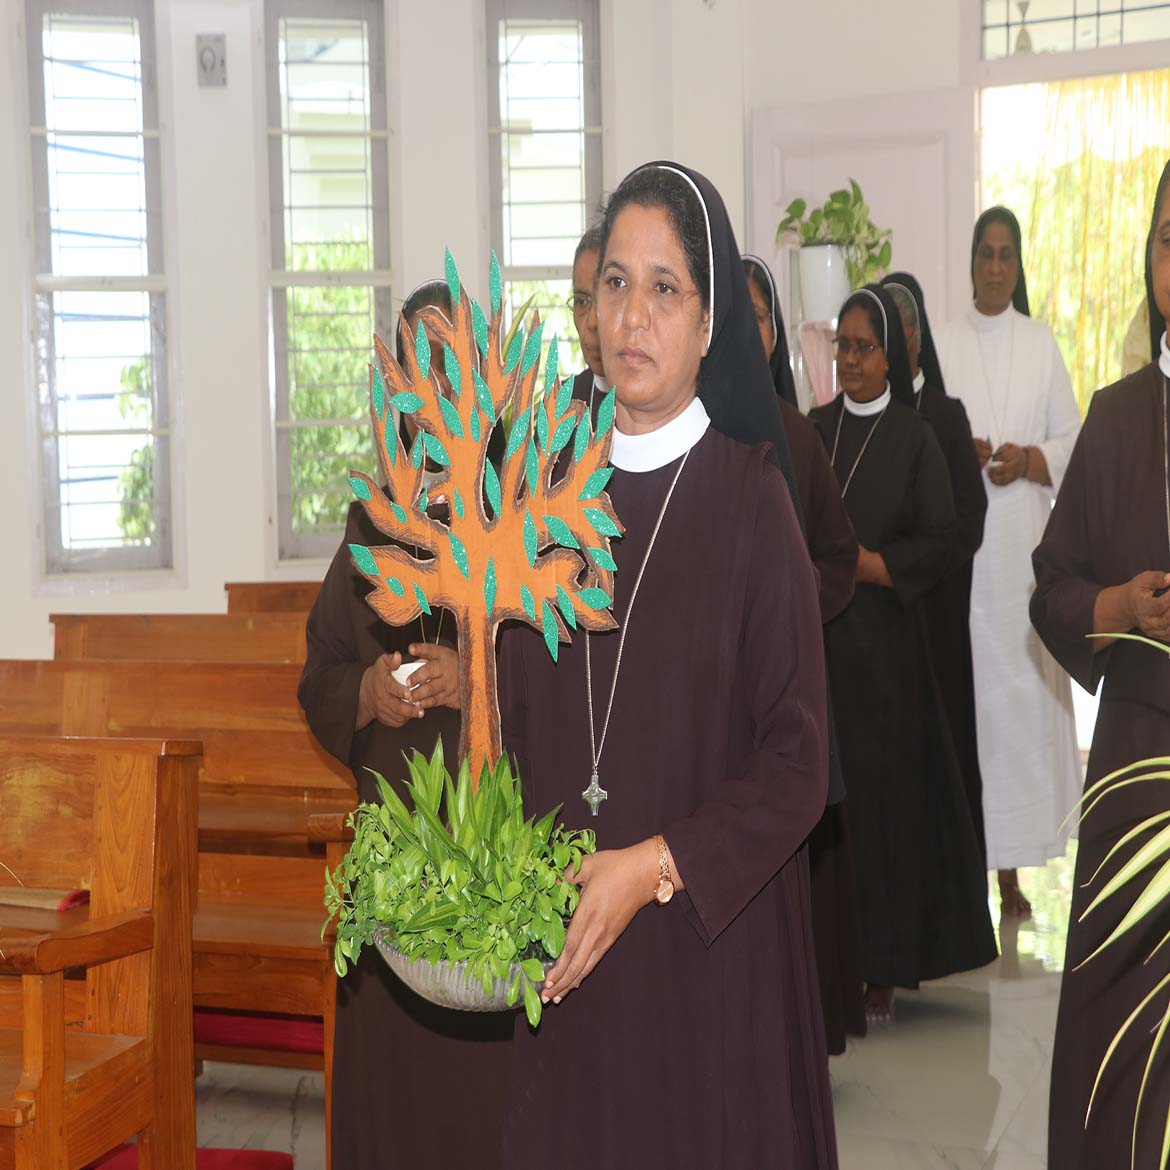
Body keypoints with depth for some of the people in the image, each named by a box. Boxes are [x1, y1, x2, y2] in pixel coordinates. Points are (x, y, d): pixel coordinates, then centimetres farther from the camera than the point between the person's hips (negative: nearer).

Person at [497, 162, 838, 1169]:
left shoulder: (748, 494, -9)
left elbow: (796, 760, -10)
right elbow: (518, 711, 8)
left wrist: (655, 867, -18)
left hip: (710, 945, -3)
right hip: (568, 950, 4)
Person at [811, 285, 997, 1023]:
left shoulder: (915, 440, -1)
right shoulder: (812, 431, 11)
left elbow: (939, 547, -7)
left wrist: (852, 563, -14)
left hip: (881, 645, -3)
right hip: (813, 640, 3)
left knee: (880, 796, -2)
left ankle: (882, 969, 7)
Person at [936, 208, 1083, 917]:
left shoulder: (1043, 344, 6)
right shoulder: (944, 347, 5)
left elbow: (1073, 440, 6)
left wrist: (1029, 460, -12)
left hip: (1024, 543, 1)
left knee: (1025, 691, 0)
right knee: (966, 687, -2)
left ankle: (1014, 868, 8)